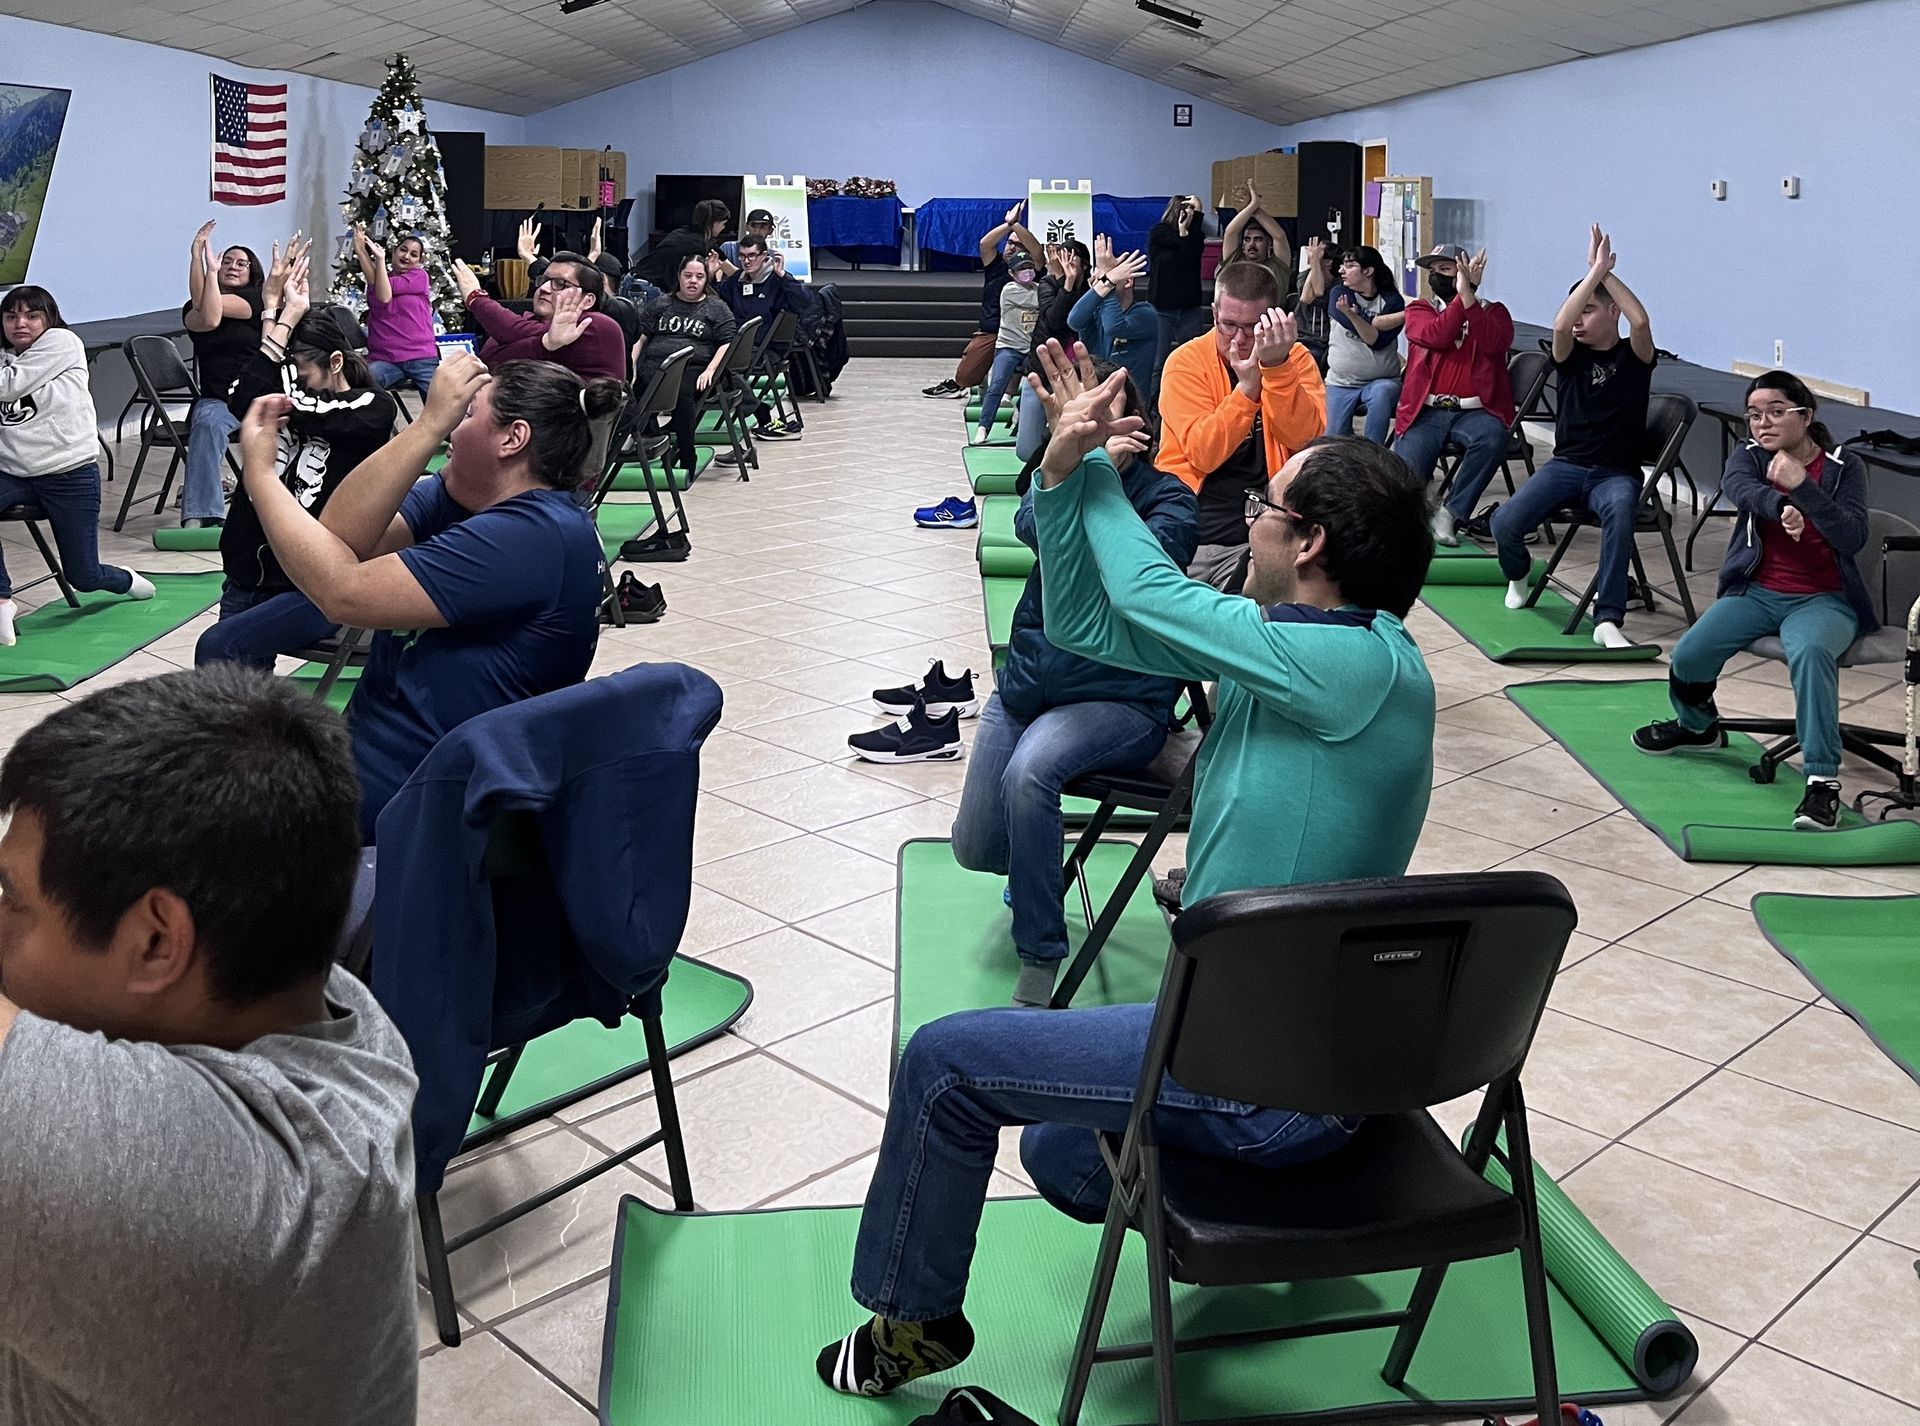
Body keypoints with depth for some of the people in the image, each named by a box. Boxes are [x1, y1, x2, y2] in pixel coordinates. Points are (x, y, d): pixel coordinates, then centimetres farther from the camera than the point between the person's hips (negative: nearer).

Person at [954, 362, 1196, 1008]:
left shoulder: (1169, 499, -7)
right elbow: (1033, 524, -19)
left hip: (1121, 695, -5)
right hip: (1030, 678, 5)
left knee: (1028, 772, -36)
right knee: (976, 850, 1)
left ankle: (1040, 966, -22)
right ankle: (1033, 869, 41)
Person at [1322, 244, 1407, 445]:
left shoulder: (1392, 301, -1)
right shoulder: (1339, 294, 4)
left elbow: (1377, 341, -16)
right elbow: (1363, 325, -13)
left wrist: (1352, 315, -31)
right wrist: (1406, 314, -14)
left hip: (1381, 380, -2)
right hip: (1341, 382, 2)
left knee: (1381, 394, -36)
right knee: (1335, 438, -13)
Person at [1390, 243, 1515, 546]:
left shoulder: (1493, 312, 13)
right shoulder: (1419, 310, 14)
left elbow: (1494, 343, -12)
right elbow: (1436, 336, -9)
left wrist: (1467, 294, -13)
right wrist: (1460, 296, -11)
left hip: (1475, 411, 0)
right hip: (1426, 411, 0)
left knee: (1492, 438, -35)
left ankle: (1450, 514, -22)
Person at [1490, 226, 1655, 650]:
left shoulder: (1634, 356, 5)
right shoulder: (1571, 355, 8)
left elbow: (1641, 321, -19)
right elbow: (1560, 325, -16)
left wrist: (1605, 273, -13)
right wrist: (1594, 271, -15)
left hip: (1616, 472, -2)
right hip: (1565, 464, 2)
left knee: (1619, 511, -39)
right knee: (1504, 523, -22)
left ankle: (1607, 619, -38)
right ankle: (1519, 575, 16)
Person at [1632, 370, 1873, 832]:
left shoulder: (1844, 467, 0)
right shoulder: (1750, 457, 5)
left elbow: (1853, 537, -15)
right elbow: (1738, 487, -22)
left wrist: (1802, 487, -26)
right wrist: (1780, 506, -44)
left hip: (1824, 600, -3)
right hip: (1756, 592, 3)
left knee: (1810, 651, -37)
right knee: (1688, 656, -18)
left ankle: (1823, 780, -34)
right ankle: (1698, 726, 19)